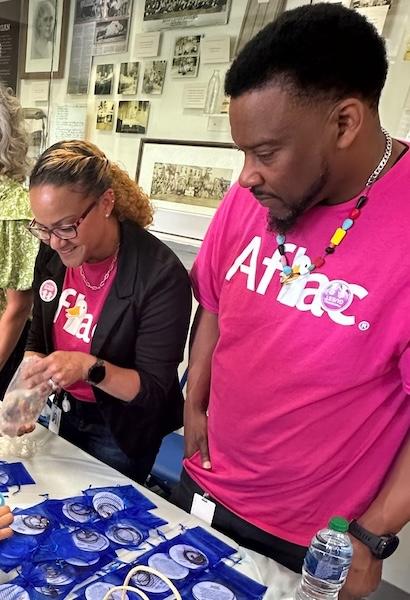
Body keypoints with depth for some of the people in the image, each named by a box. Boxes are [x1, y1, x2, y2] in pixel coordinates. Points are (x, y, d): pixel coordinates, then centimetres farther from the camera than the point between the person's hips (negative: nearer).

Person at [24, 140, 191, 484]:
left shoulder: (160, 275, -29)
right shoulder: (53, 255, -10)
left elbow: (154, 390, -24)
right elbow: (39, 340, 1)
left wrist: (90, 368, -38)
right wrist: (27, 391, -17)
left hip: (121, 433, -5)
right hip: (65, 413, 6)